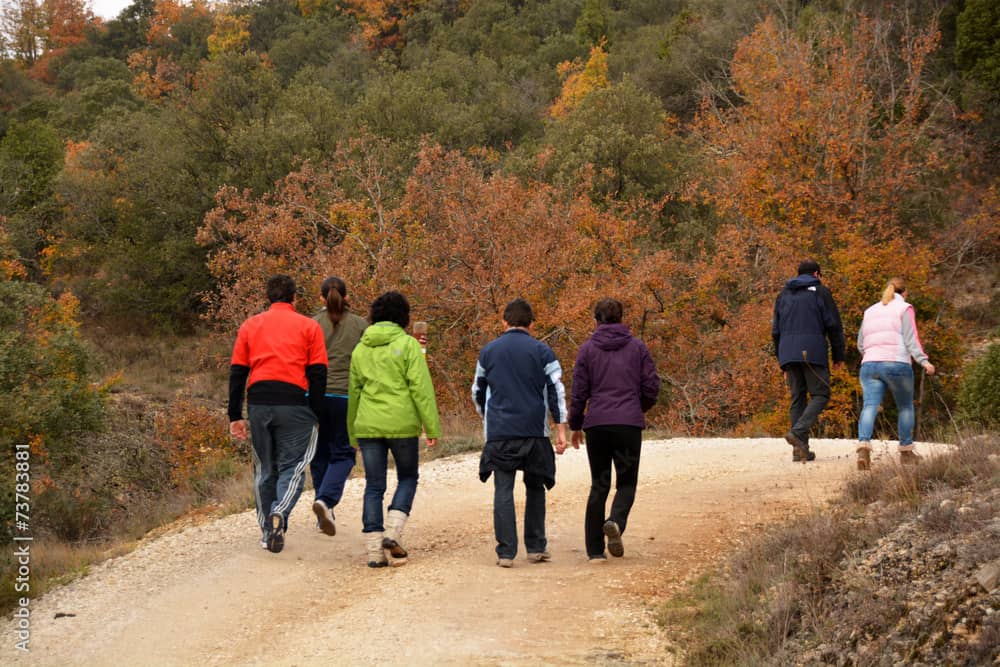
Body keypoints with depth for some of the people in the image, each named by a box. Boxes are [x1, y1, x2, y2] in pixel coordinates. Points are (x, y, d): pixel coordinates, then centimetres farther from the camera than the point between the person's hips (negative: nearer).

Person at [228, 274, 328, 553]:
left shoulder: (250, 326, 14)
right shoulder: (309, 326, 6)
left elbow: (237, 373, 10)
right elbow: (318, 374, 0)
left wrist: (235, 416, 11)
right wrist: (315, 413, 3)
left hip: (258, 404, 3)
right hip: (294, 404, -3)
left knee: (264, 469, 14)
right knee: (292, 466, 1)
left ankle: (268, 531, 17)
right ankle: (279, 514, -24)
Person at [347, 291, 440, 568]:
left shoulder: (360, 349, 11)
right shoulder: (408, 344, -4)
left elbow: (354, 392, 17)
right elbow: (421, 388, -10)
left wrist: (353, 433, 24)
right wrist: (431, 427, -8)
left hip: (368, 426, 4)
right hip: (402, 424, -4)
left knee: (374, 486, 6)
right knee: (407, 478, 14)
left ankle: (374, 549, 2)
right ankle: (393, 532, -5)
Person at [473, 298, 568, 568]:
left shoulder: (488, 351, 8)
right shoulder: (541, 351, 3)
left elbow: (478, 391, 17)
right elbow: (556, 391, -3)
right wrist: (560, 429, -3)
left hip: (499, 432, 0)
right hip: (534, 431, 0)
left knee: (503, 490, 1)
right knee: (535, 487, 14)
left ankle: (506, 552, -5)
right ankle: (536, 547, 16)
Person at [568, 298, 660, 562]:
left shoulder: (587, 349, 3)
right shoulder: (637, 347, 4)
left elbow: (579, 392, 1)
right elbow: (651, 387, 3)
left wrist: (575, 425, 14)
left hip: (597, 424, 1)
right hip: (629, 423, -1)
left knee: (599, 485, 8)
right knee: (626, 482, 8)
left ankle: (595, 550, 5)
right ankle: (616, 522, -23)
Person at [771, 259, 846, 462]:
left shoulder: (784, 294, 20)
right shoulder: (820, 291, 4)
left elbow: (776, 331, 20)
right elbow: (834, 325, -2)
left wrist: (781, 360, 25)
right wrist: (838, 356, 5)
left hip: (788, 354, 5)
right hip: (813, 352, -5)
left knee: (797, 398, 8)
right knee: (820, 394, 0)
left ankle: (800, 448, 2)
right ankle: (798, 432, -21)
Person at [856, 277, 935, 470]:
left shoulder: (870, 311, 21)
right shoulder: (904, 309, 6)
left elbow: (861, 345, 22)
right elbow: (910, 339, -7)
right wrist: (923, 361, -13)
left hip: (869, 365, 4)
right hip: (897, 365, -4)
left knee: (870, 406, -11)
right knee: (905, 407, 14)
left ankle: (863, 446, -34)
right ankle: (906, 452, 21)